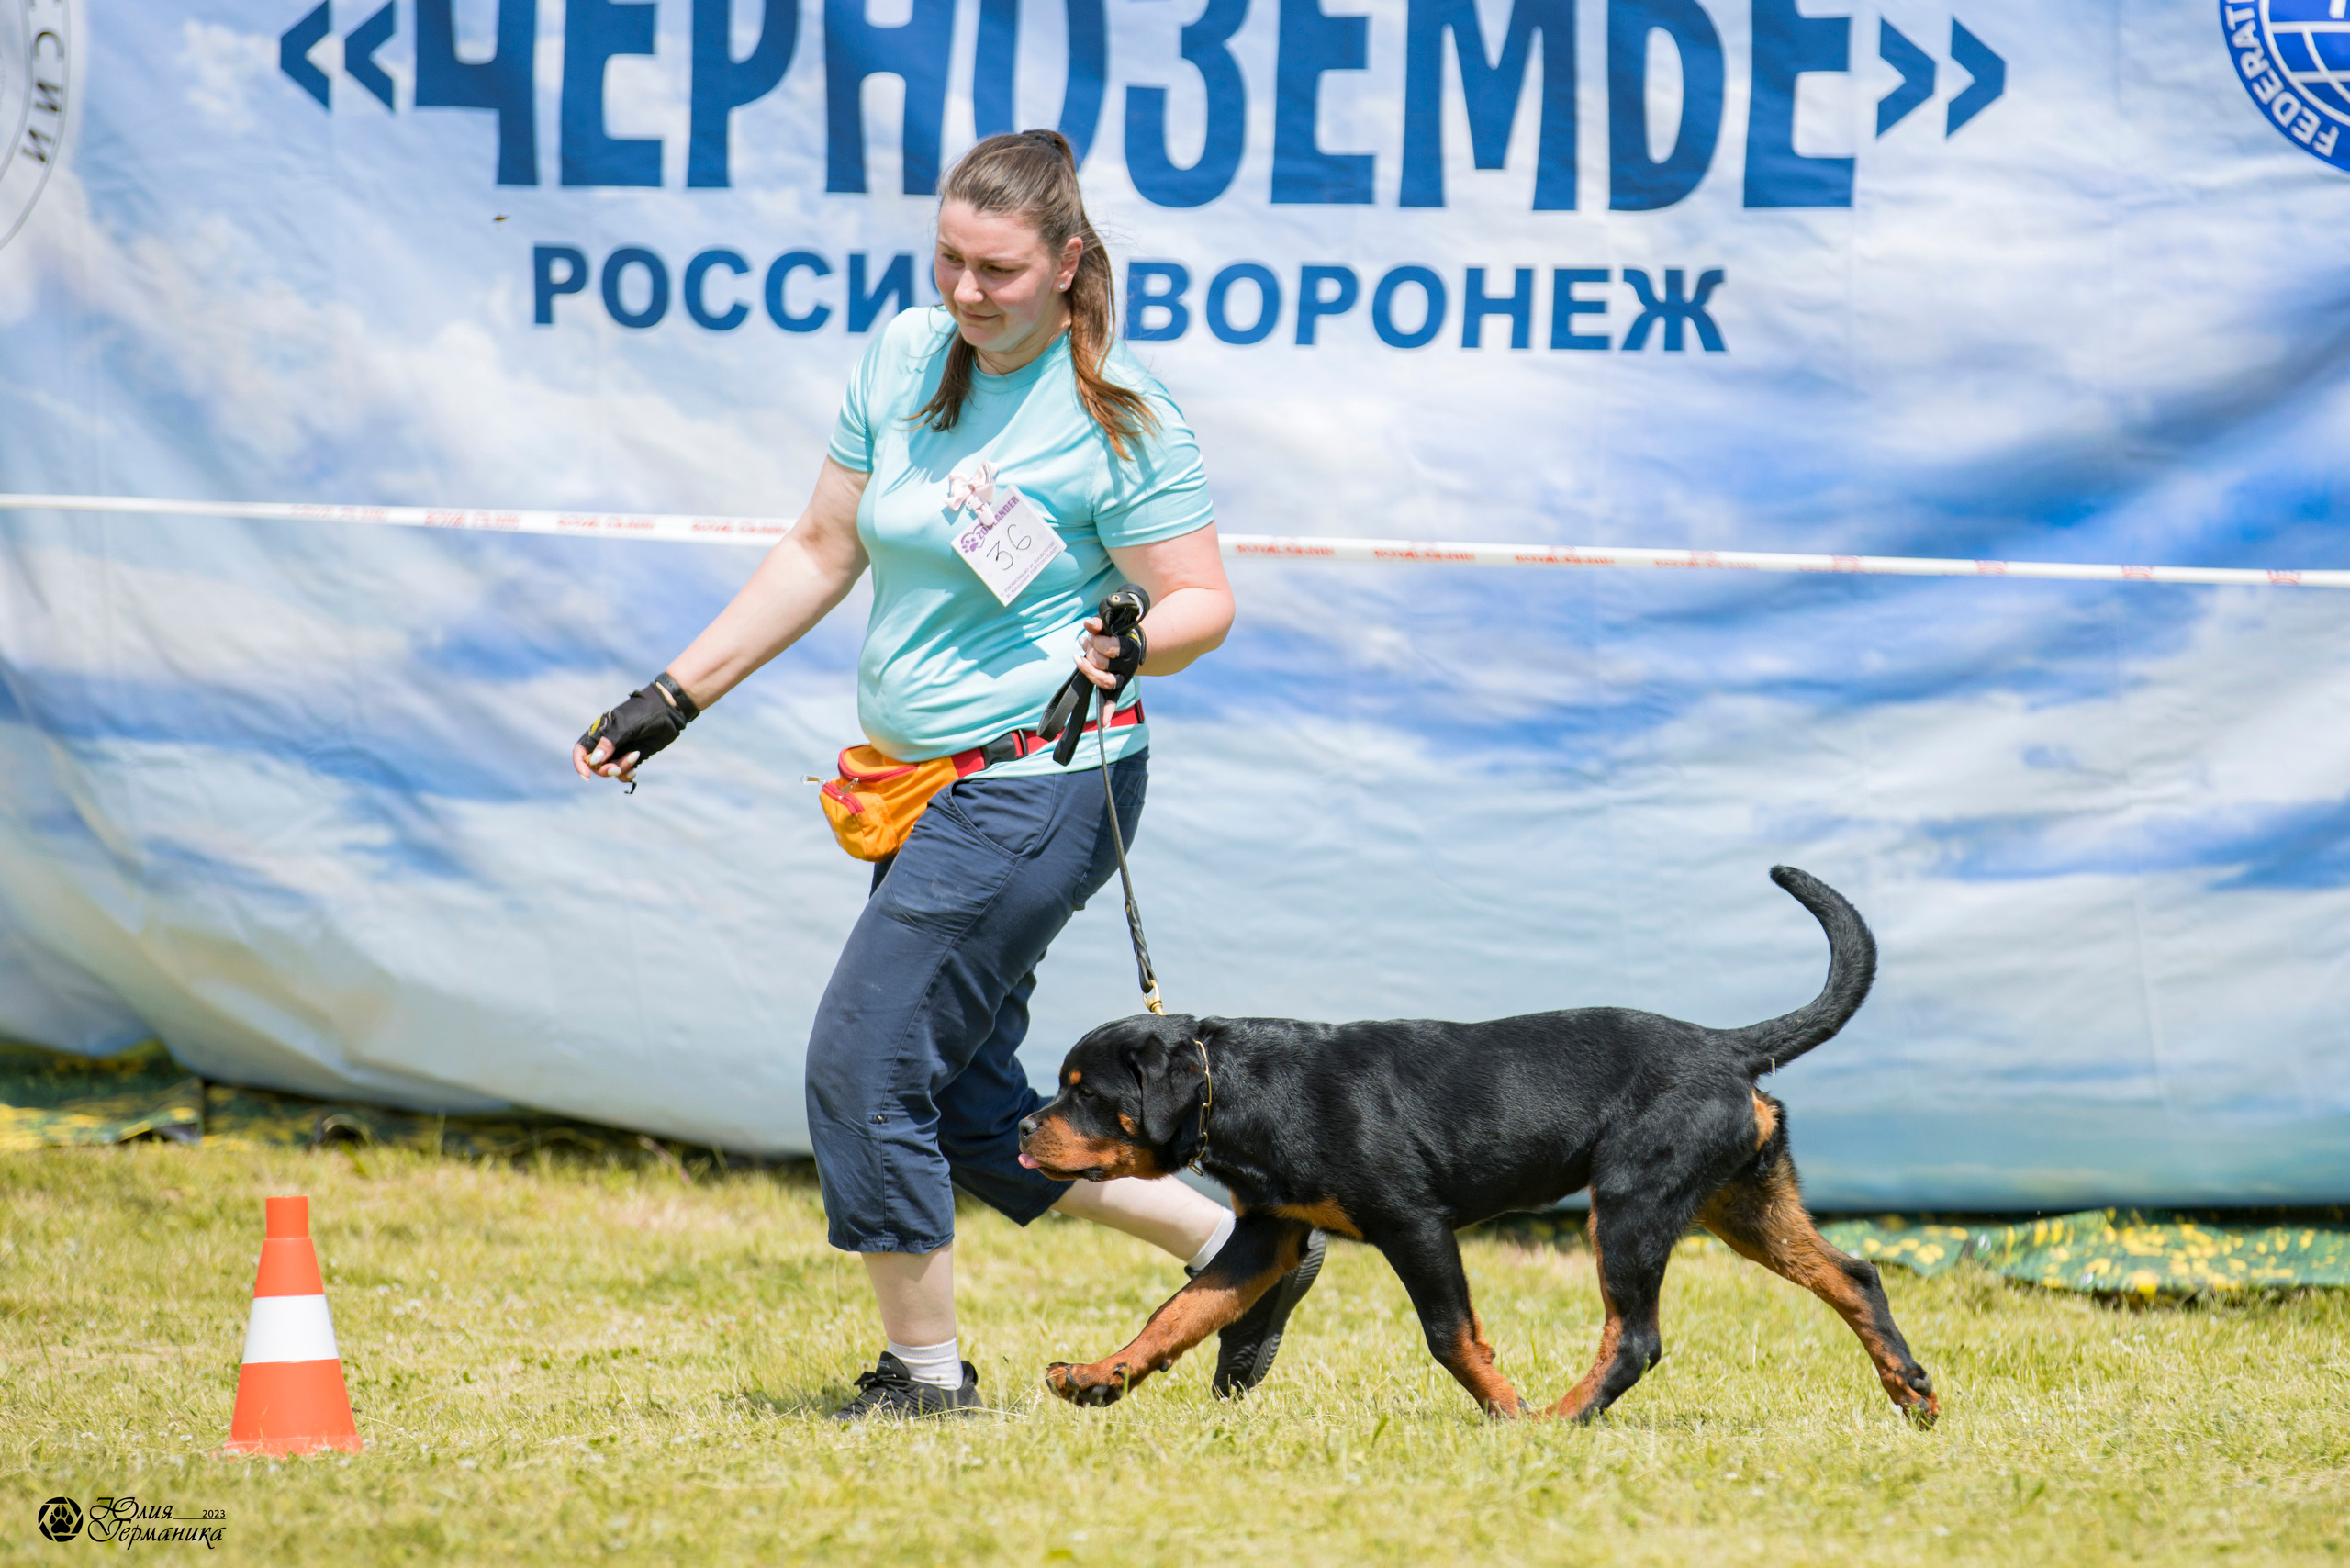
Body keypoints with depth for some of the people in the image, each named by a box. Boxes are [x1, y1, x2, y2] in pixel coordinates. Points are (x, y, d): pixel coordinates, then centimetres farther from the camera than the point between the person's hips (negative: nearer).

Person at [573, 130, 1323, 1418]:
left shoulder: (1118, 419, -13)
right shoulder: (903, 359, 6)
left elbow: (1201, 602, -10)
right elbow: (821, 552, 14)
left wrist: (1126, 646, -33)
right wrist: (676, 695, 12)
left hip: (1036, 784, -8)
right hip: (921, 785, 8)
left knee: (864, 1062, -11)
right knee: (961, 1107, 10)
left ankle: (925, 1369, 4)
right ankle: (1241, 1247, 22)